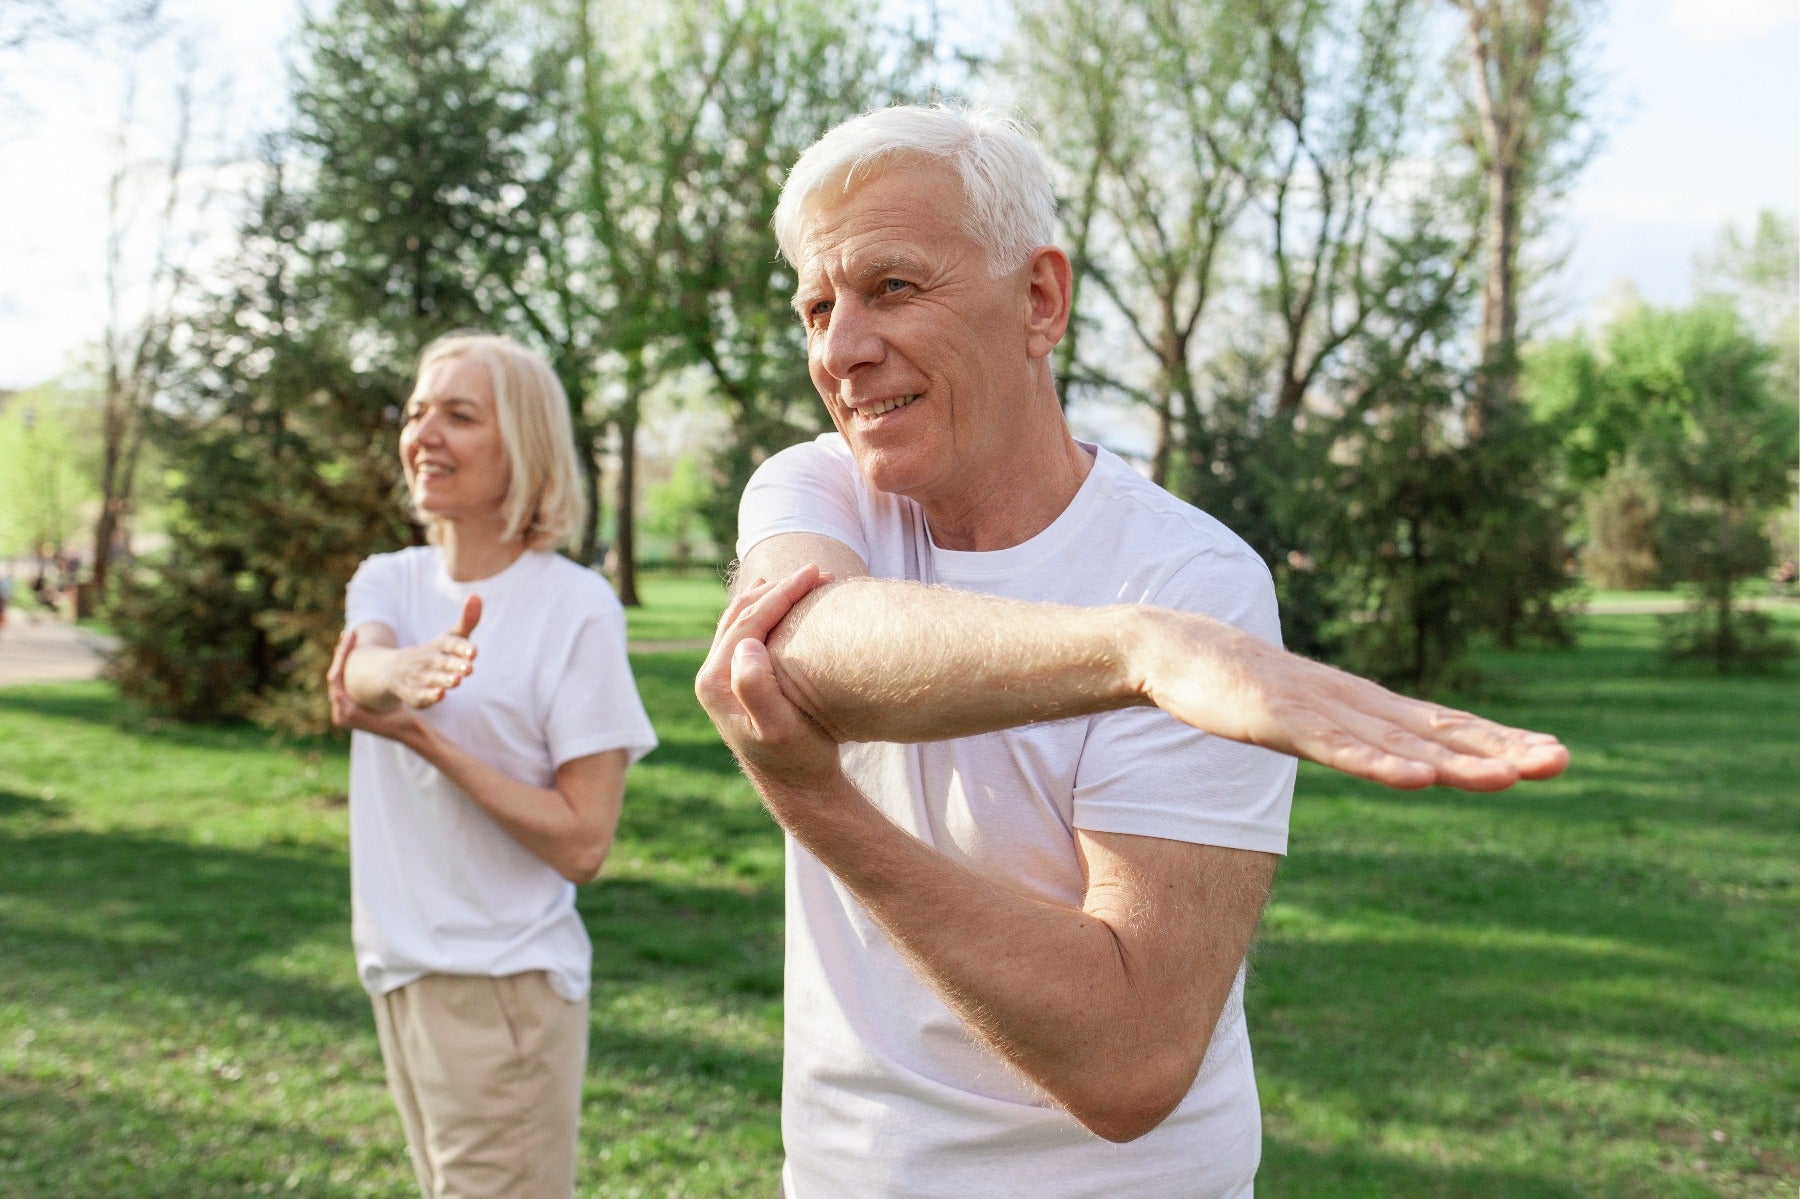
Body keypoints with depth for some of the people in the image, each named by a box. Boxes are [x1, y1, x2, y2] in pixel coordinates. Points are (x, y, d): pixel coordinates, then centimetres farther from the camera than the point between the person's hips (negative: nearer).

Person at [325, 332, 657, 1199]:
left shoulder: (576, 606, -13)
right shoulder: (390, 579, 5)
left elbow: (582, 844, -16)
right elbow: (356, 668, -20)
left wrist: (422, 733, -24)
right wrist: (406, 667, -44)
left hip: (504, 980, -6)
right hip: (397, 966, 6)